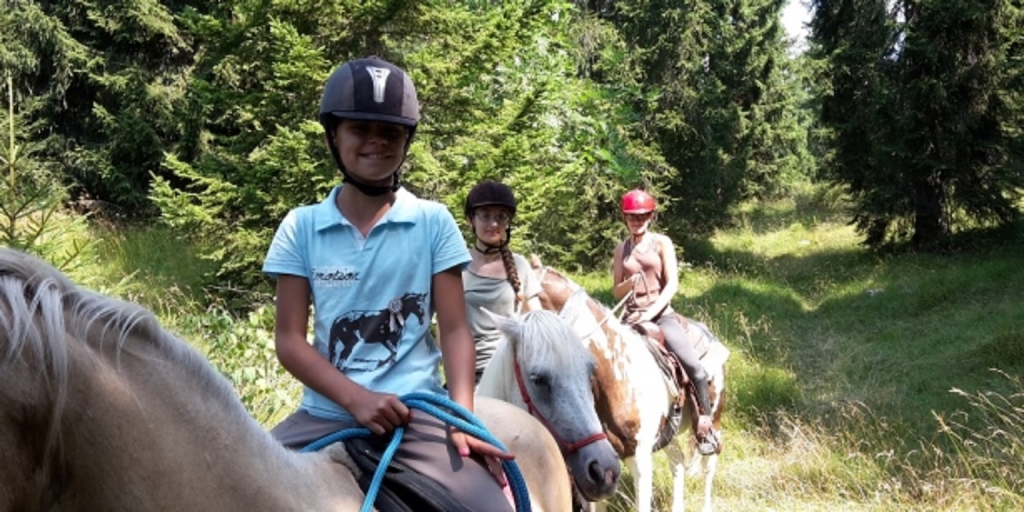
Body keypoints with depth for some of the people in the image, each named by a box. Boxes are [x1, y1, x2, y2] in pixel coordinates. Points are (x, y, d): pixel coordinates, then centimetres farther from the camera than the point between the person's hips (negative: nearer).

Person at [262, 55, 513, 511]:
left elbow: (454, 330, 2)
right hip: (325, 414, 2)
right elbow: (289, 339, 1)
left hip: (416, 413, -1)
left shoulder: (433, 222, 3)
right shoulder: (301, 227, 5)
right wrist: (356, 399, -14)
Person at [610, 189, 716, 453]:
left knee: (694, 367, -17)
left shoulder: (662, 243, 2)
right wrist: (629, 283, -13)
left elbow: (672, 284, -6)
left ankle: (705, 427, -2)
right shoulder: (621, 249, 10)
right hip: (631, 317, 3)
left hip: (661, 314, -3)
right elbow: (616, 291, 10)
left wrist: (651, 312, -18)